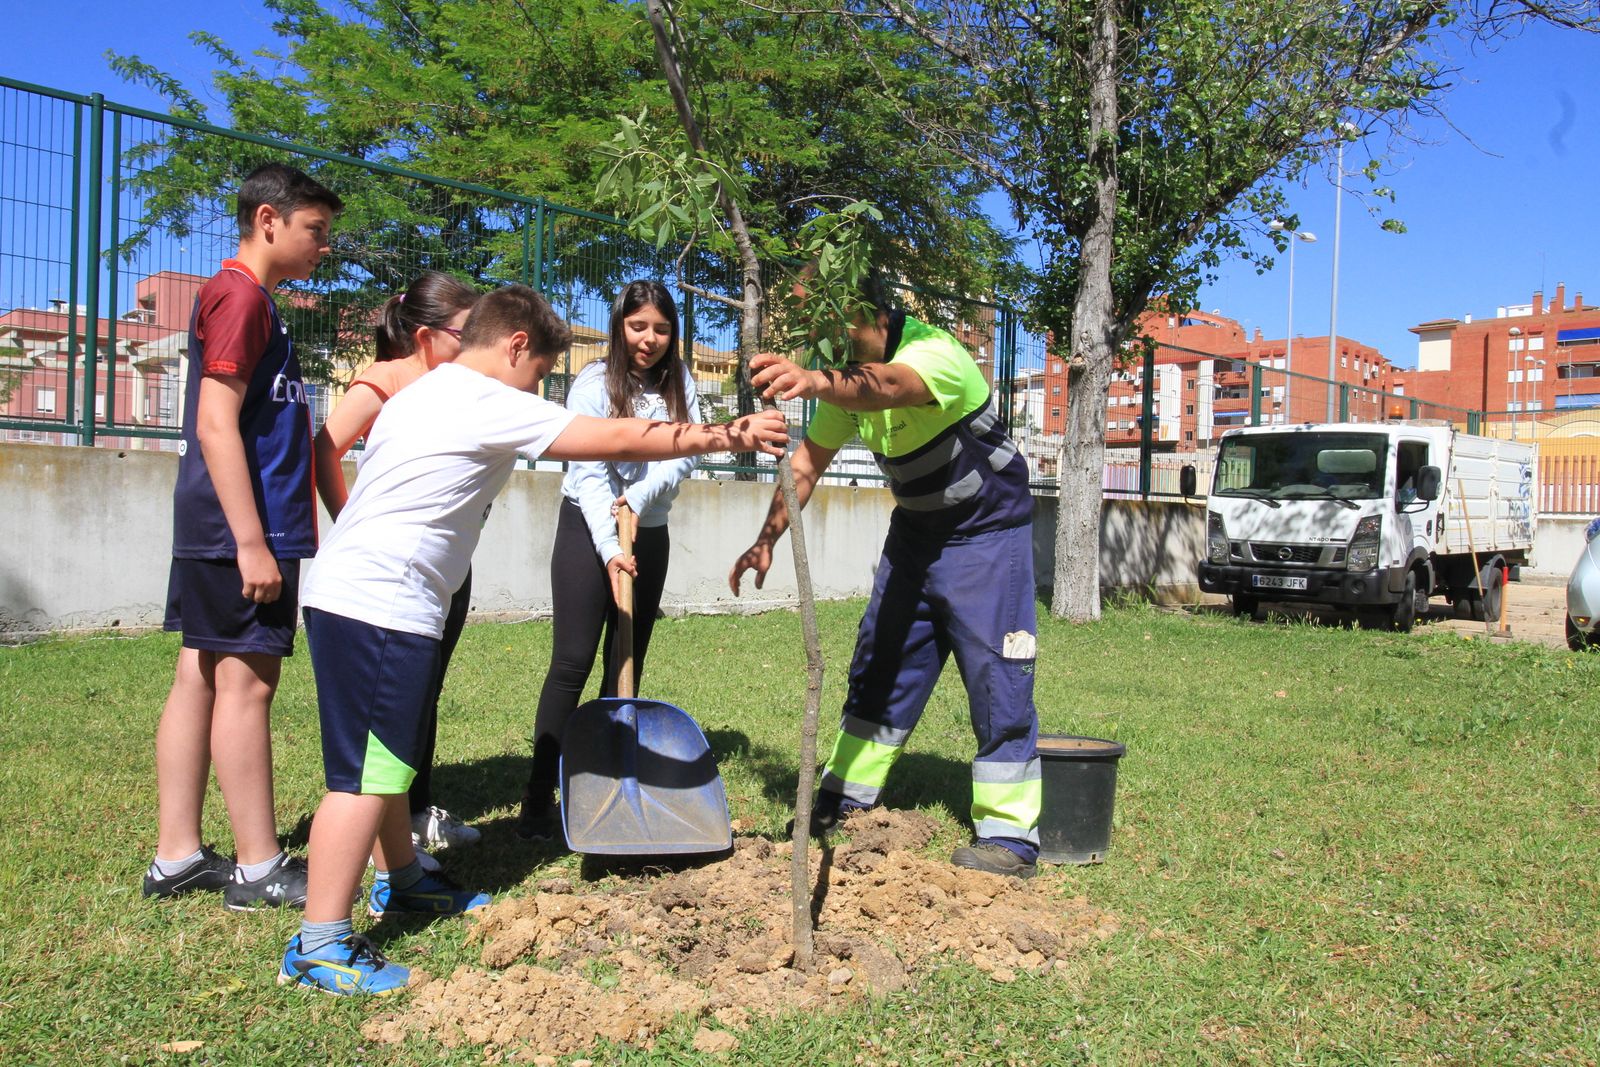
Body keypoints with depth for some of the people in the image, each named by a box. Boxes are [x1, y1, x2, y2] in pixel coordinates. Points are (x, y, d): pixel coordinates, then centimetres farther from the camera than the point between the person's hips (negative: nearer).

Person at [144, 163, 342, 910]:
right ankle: (258, 869, 3)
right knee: (246, 681, -5)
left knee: (200, 679, 10)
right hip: (241, 531, -10)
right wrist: (251, 541, -22)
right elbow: (216, 424, -19)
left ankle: (176, 857, 18)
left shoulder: (245, 298, 20)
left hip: (214, 535, 10)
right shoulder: (241, 296, -11)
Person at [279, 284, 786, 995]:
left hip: (347, 594, 11)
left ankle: (399, 881, 37)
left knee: (387, 757, 21)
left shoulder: (424, 393, 20)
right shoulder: (487, 403, -11)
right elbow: (620, 440, -13)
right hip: (381, 609, -11)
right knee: (367, 772, -7)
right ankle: (319, 947, -2)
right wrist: (726, 437, -6)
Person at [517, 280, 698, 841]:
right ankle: (539, 798, -4)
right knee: (573, 661, -9)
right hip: (588, 528, -5)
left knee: (627, 663, 8)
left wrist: (640, 496, -25)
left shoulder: (679, 384, 3)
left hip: (650, 534, 5)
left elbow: (682, 457, -6)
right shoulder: (594, 383, -10)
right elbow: (588, 473, -18)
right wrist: (610, 548, -28)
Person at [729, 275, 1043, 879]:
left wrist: (818, 382, -72)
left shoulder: (935, 353, -28)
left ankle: (1009, 834, 2)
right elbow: (806, 464, 0)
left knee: (997, 677, -8)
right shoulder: (849, 375, -3)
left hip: (986, 531, -7)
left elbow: (887, 386, -52)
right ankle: (847, 795, 23)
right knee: (879, 665, 10)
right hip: (915, 529, 7)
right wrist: (767, 539, -11)